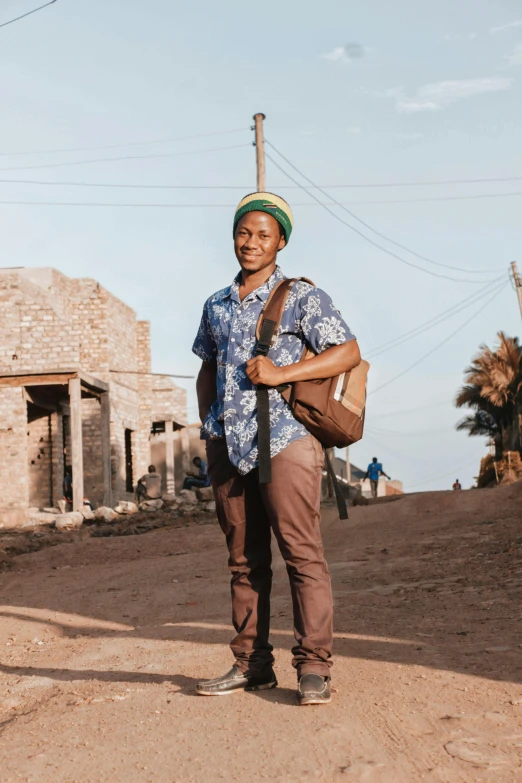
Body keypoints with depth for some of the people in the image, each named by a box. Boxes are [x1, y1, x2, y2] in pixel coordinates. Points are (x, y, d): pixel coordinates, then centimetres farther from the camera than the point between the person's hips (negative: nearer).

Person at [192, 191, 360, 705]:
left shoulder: (301, 297, 3)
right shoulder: (216, 306, 19)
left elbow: (347, 353, -4)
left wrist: (281, 373, -13)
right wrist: (206, 422, 14)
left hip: (283, 438, -5)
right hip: (227, 445, 5)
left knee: (301, 552, -8)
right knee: (243, 559, 8)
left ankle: (313, 667, -4)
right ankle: (251, 664, 15)